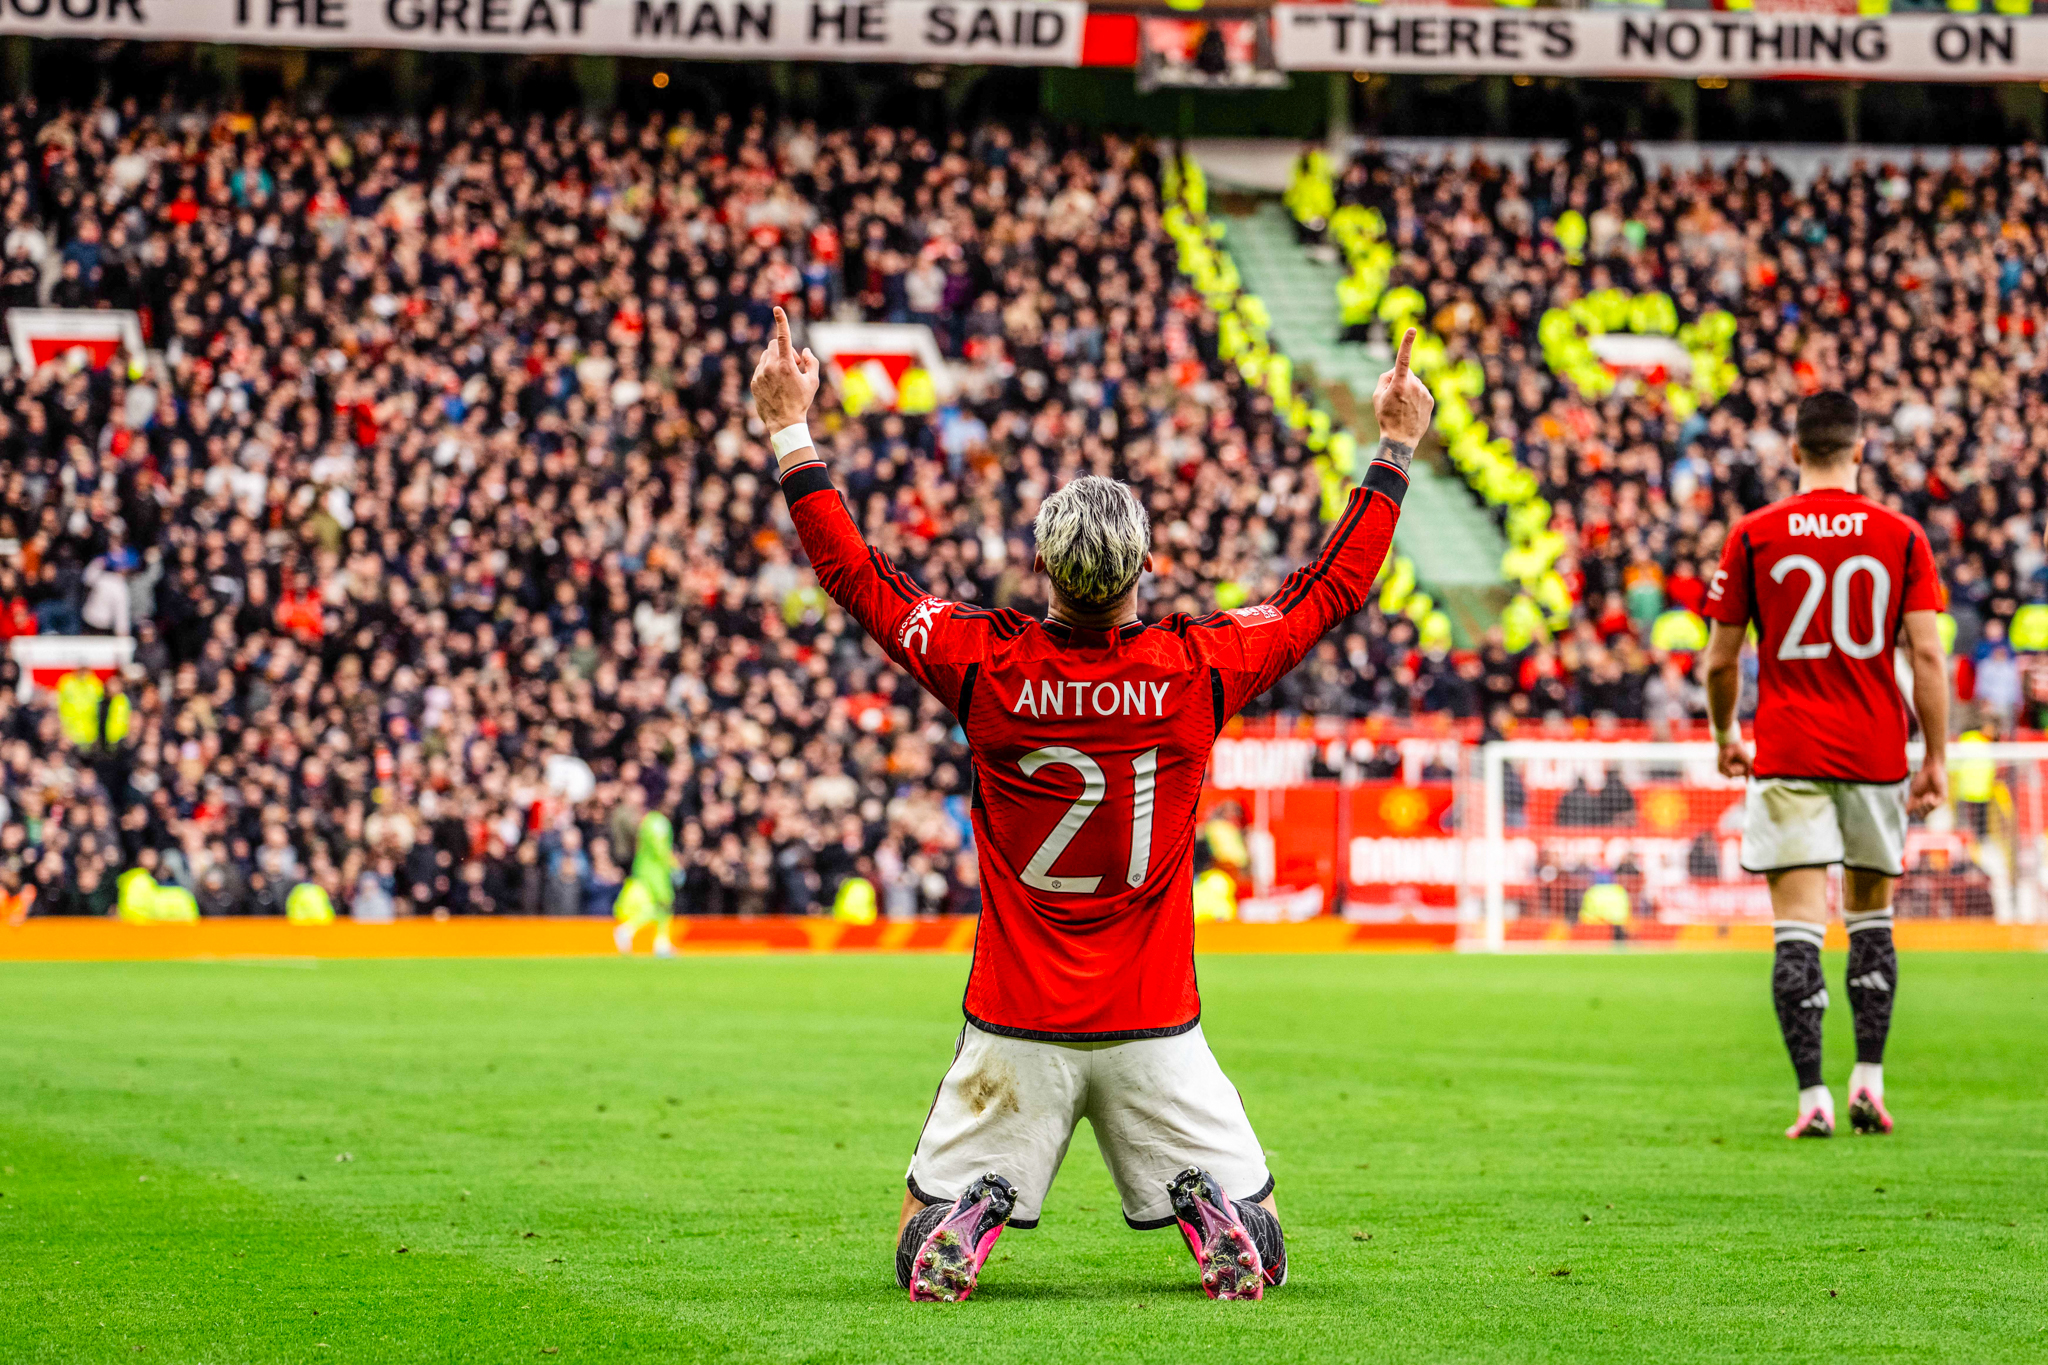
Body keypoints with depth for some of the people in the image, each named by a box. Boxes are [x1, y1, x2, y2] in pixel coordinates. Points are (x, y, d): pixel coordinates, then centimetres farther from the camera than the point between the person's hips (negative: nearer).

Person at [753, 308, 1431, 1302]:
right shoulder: (1195, 669, -9)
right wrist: (1395, 446, 12)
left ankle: (972, 1205, -18)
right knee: (1255, 1249, 13)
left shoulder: (986, 666, -9)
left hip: (1016, 1026, 0)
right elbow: (1337, 587, 3)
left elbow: (850, 570, 1)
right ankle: (1210, 1208, -19)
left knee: (926, 1253, 14)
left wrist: (791, 430, 8)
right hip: (1156, 1028, 0)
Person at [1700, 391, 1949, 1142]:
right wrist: (1936, 759, 2)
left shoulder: (1752, 535, 0)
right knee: (1870, 915, 17)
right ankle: (1869, 1079, 10)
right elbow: (1926, 654, -4)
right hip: (1875, 753, 1)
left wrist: (1724, 736, 19)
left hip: (1787, 757, -1)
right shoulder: (1901, 535, 1)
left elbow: (1720, 661, 2)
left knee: (1798, 925, -3)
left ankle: (1813, 1096, -11)